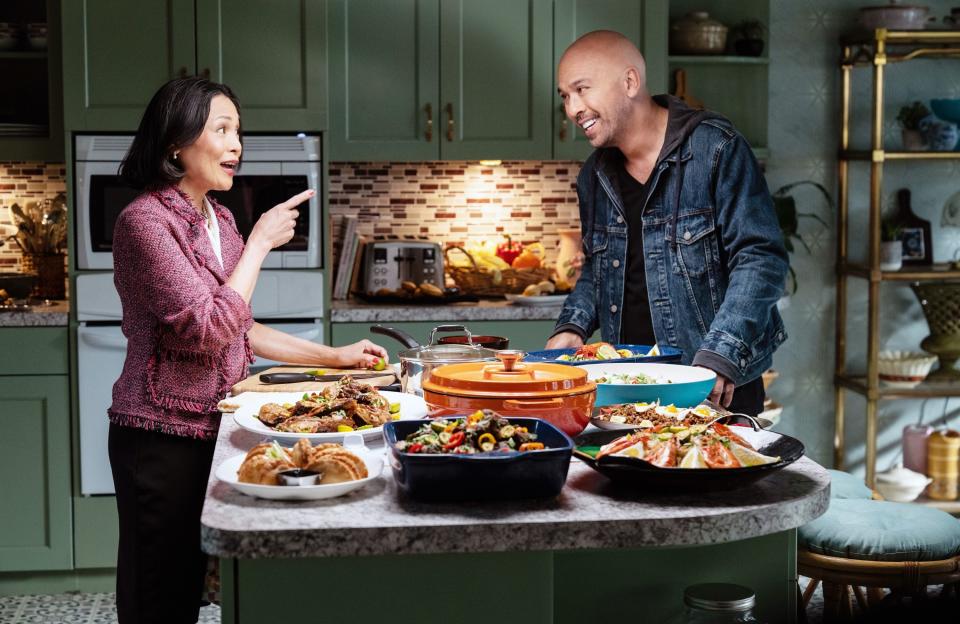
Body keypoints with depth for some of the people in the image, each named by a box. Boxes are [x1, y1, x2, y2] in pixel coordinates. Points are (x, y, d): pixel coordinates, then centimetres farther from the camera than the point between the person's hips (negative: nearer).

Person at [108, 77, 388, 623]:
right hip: (163, 435, -8)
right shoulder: (145, 220, -16)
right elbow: (209, 329, -23)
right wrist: (260, 242, -15)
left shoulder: (218, 218, 10)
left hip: (210, 427, 8)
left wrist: (333, 356, 10)